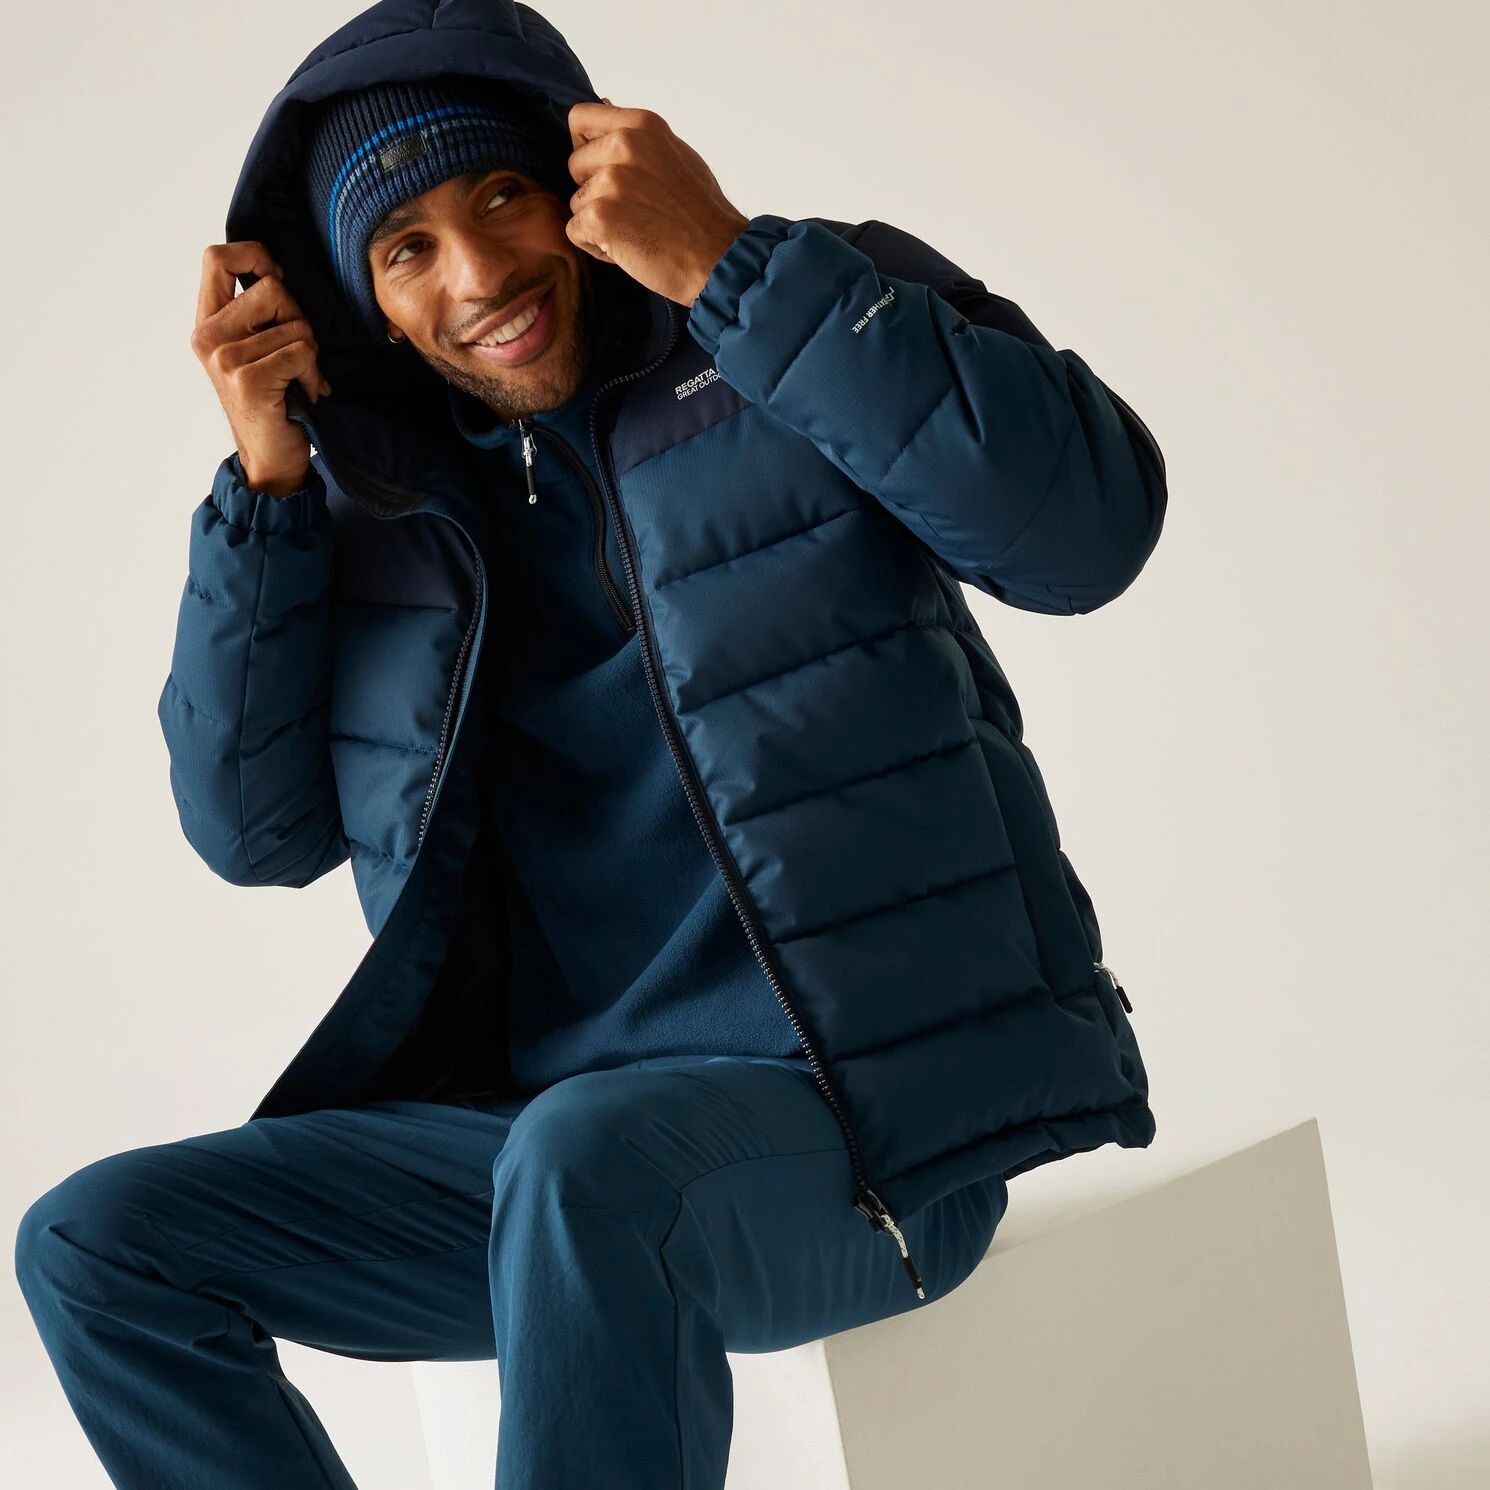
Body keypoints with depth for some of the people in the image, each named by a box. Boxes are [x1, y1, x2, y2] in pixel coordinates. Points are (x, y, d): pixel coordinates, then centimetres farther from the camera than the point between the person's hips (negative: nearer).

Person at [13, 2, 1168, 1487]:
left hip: (871, 1113, -5)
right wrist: (265, 482, -2)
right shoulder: (381, 503, 11)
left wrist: (727, 265, -18)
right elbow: (254, 828, 9)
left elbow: (1086, 521, -18)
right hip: (546, 1145, 6)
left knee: (586, 1161, -38)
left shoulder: (809, 319, -1)